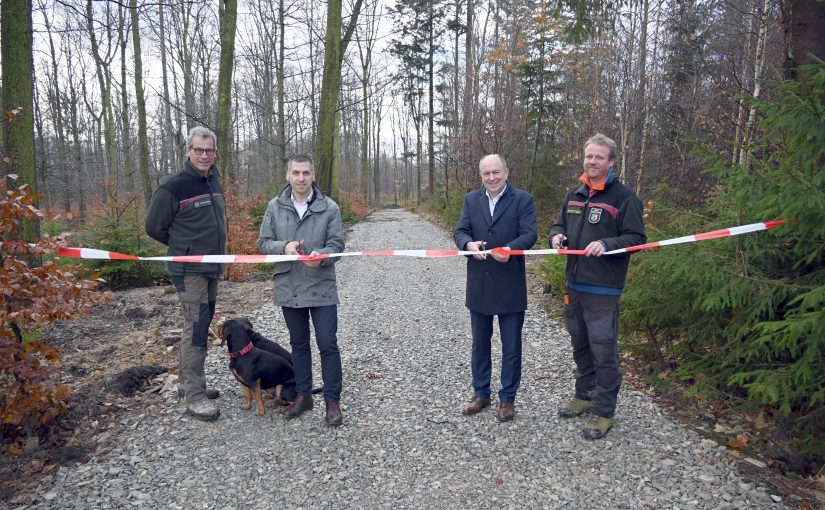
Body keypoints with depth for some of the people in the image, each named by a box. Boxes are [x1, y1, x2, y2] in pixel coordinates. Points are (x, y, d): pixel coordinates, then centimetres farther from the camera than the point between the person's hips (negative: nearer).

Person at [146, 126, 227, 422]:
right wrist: (184, 248, 4)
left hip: (212, 269, 8)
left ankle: (189, 381, 28)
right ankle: (194, 398, -1)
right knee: (196, 328, -9)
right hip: (188, 271, -8)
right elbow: (154, 226, -4)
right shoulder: (174, 187, -12)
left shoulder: (214, 183, 11)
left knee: (202, 325, 14)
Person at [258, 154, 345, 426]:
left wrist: (321, 256, -28)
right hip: (289, 288, 3)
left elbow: (337, 244, -6)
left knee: (327, 344, 0)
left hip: (321, 288, -2)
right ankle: (303, 395, 31)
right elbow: (264, 242, 2)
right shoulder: (275, 207, 1)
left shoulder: (329, 207, -6)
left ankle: (332, 400, 15)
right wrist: (284, 247, -19)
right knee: (299, 344, 16)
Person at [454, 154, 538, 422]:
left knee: (511, 347, 8)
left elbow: (530, 234, -13)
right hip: (478, 285, 4)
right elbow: (460, 231, 0)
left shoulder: (523, 199, -5)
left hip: (510, 287, -3)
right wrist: (469, 244, -23)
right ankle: (481, 394, 32)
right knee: (479, 344, 15)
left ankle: (507, 398, 24)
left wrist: (509, 249, -33)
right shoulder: (471, 199, 6)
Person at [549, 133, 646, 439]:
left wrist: (606, 244, -25)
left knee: (603, 350, 0)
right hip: (574, 285, 7)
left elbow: (636, 238, -10)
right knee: (580, 345, 18)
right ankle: (584, 395, 35)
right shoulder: (574, 195, 12)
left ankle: (604, 412, 13)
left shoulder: (624, 197, -8)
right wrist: (557, 235, -1)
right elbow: (560, 224, 22)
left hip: (603, 289, -7)